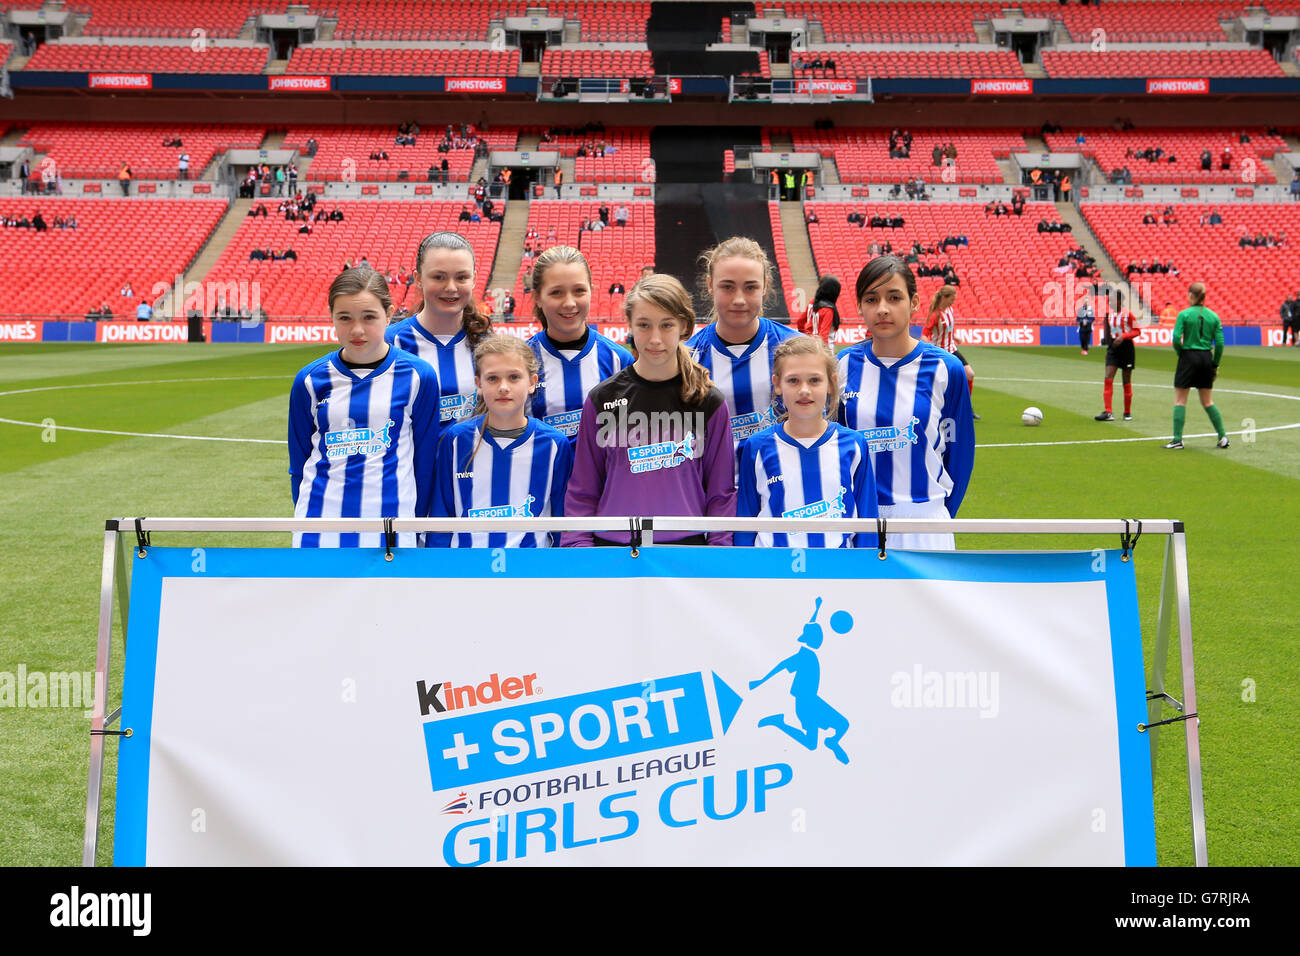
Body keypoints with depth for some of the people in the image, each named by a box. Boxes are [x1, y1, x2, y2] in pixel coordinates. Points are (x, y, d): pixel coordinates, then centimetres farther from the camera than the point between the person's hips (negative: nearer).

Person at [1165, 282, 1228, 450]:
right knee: (1208, 402, 14)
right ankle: (1222, 436, 11)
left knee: (1180, 400, 3)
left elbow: (1176, 339, -14)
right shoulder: (1213, 316, 4)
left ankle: (1177, 439, -2)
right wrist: (1215, 364, 11)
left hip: (1188, 357, -4)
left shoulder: (1184, 314, -8)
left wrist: (1180, 352, 4)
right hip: (1206, 358, 4)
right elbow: (1219, 343, 2)